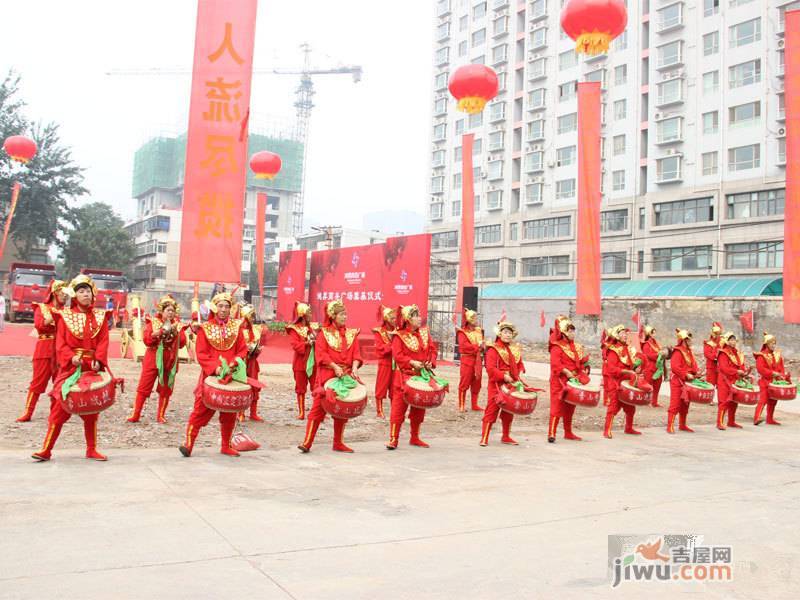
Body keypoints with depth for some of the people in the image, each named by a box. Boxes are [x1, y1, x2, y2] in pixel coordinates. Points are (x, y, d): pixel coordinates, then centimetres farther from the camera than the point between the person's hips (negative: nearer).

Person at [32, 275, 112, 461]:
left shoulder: (100, 316, 8)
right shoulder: (65, 316, 3)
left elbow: (103, 341, -1)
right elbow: (60, 343, -4)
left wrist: (98, 360, -17)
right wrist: (71, 357, -20)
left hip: (92, 367, 2)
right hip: (70, 366, -2)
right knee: (60, 407, -5)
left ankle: (91, 449, 17)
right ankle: (46, 449, 3)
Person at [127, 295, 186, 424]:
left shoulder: (177, 324, 5)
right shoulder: (152, 322, -1)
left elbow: (182, 343, -1)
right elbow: (147, 340, -11)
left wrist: (175, 333, -16)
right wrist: (162, 331, -19)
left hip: (170, 362, 2)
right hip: (153, 360, -2)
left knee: (166, 389, 7)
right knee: (143, 388, -1)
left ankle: (161, 415, 18)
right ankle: (135, 415, 5)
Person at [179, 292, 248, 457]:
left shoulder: (236, 326, 8)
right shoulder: (205, 328, 0)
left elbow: (242, 350, 7)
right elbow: (201, 354, -5)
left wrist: (234, 362, -11)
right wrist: (215, 367, -18)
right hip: (210, 376, -3)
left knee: (230, 413, 9)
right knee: (202, 409, -5)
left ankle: (226, 446, 21)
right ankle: (188, 443, 1)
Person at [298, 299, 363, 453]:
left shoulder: (351, 334, 11)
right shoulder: (324, 333, 2)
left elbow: (356, 354, 4)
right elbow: (321, 354, -8)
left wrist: (354, 367, -15)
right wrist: (335, 366, -20)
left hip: (346, 375, 4)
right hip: (327, 375, -4)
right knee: (318, 408, -6)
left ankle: (338, 443, 19)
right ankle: (307, 443, -4)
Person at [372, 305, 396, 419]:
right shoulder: (379, 332, -2)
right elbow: (380, 348, -12)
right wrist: (393, 346, -19)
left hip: (396, 364, 4)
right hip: (385, 364, -4)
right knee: (381, 388, 1)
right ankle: (379, 411, 10)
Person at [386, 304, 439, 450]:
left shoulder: (425, 332, 9)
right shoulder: (399, 336, -7)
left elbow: (433, 349, 8)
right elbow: (397, 355, -15)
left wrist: (431, 362, -9)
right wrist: (412, 362, -24)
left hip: (422, 376, 6)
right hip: (405, 376, -5)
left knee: (419, 409, 12)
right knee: (399, 408, -7)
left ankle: (414, 438, 25)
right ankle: (393, 439, -2)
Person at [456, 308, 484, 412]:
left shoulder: (478, 331, 16)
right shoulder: (462, 332, -5)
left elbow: (482, 344, 21)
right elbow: (463, 345, -19)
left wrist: (483, 345, -2)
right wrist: (477, 346, -20)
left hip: (478, 360, 6)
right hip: (467, 360, -6)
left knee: (476, 384, 8)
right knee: (465, 383, -4)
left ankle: (474, 405, 16)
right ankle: (461, 406, 1)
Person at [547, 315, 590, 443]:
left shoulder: (575, 347, 15)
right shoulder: (557, 347, -10)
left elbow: (581, 362, 22)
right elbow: (555, 363, -22)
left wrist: (584, 369, 3)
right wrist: (567, 372, -28)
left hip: (573, 381, 8)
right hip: (560, 381, -8)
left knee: (570, 408, 15)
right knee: (557, 407, -10)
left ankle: (568, 433, 25)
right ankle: (551, 433, -10)